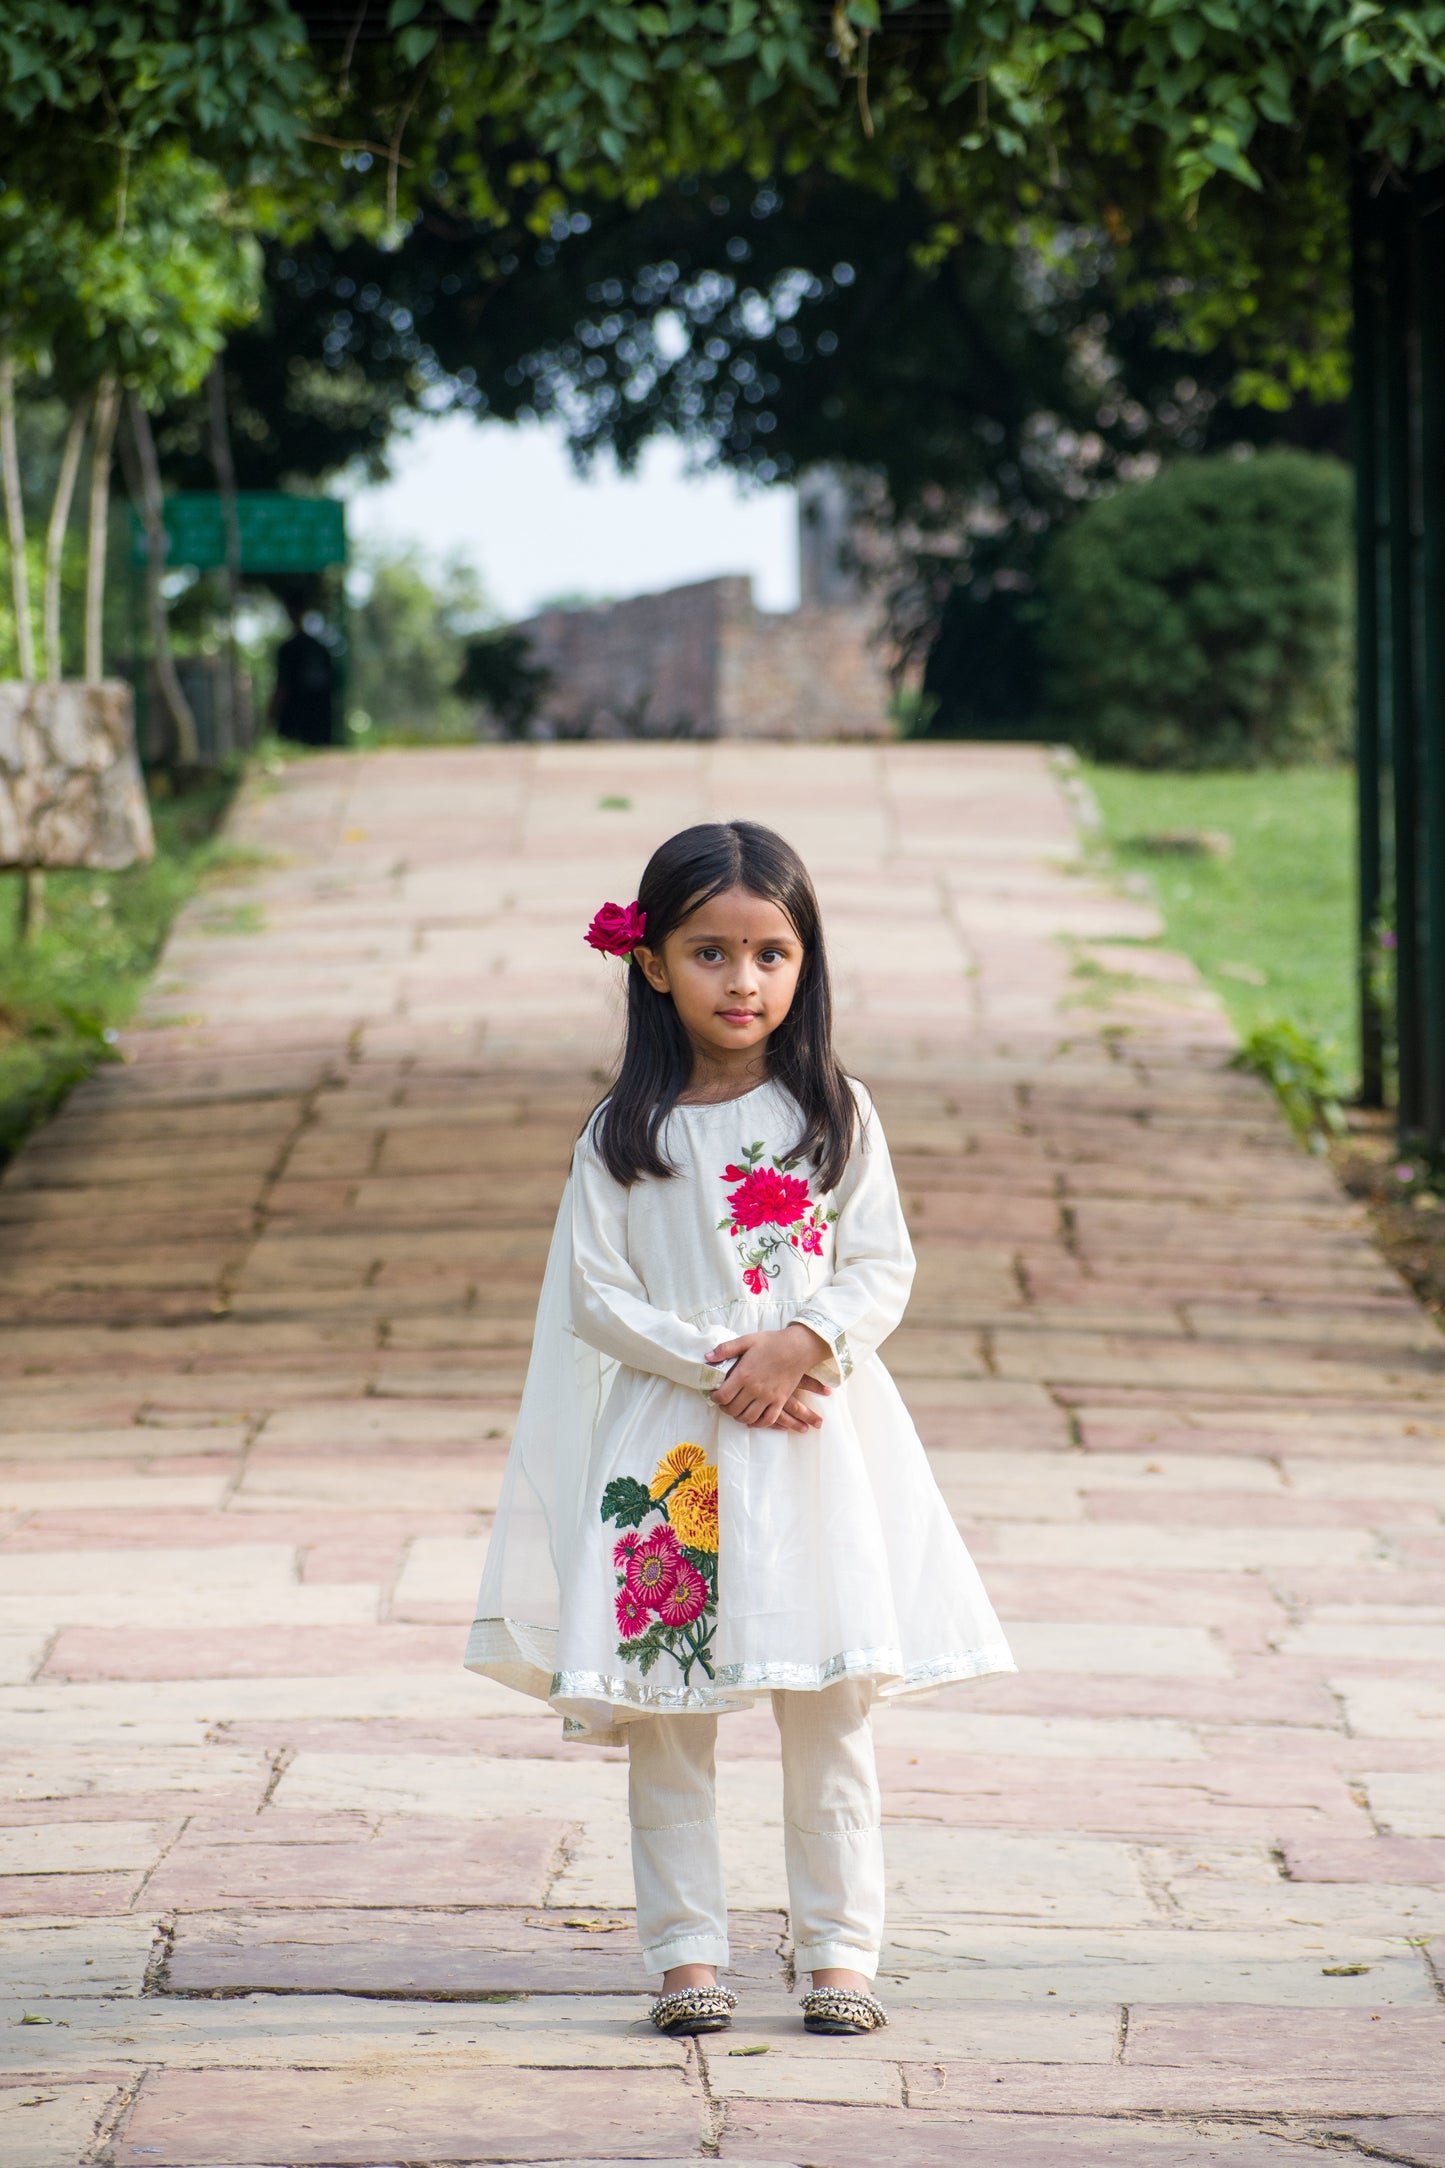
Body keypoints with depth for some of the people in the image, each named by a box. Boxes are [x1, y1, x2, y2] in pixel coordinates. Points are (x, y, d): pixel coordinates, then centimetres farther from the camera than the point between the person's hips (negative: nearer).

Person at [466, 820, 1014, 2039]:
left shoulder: (835, 1115, 4)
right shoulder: (624, 1134, 1)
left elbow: (884, 1268, 2)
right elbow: (596, 1294, -3)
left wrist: (801, 1345, -15)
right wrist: (718, 1369, -13)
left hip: (819, 1444, 0)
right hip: (667, 1446, 0)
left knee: (830, 1714, 1)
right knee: (666, 1719, 2)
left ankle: (841, 1951, 8)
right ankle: (687, 1954, 10)